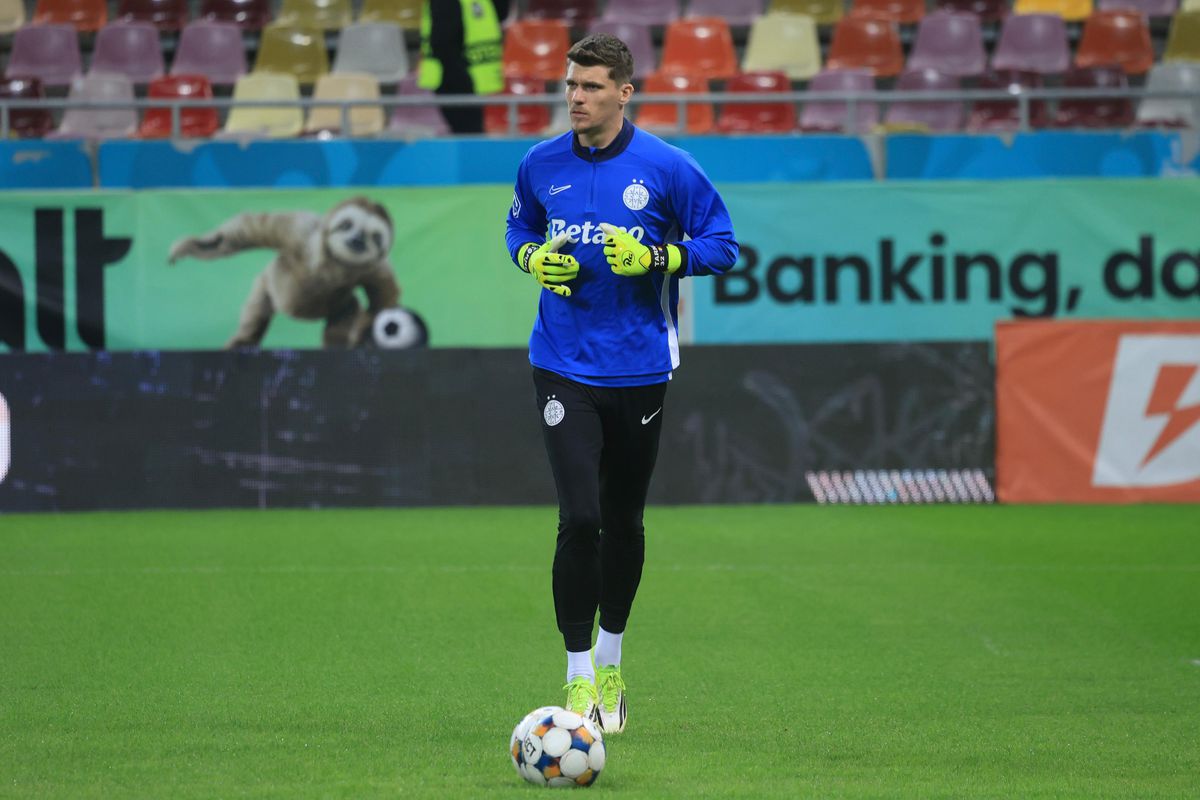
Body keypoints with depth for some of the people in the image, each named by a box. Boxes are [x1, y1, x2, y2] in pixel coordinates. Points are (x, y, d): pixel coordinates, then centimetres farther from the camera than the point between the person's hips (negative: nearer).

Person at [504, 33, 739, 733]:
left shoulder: (668, 168, -6)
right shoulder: (541, 165, 2)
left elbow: (722, 246, -1)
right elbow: (520, 229, 19)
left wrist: (656, 258, -17)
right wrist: (535, 258, -3)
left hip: (640, 367, 0)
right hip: (565, 368, 0)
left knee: (624, 521, 12)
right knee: (579, 519, -13)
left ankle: (611, 662, 31)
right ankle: (579, 677, -5)